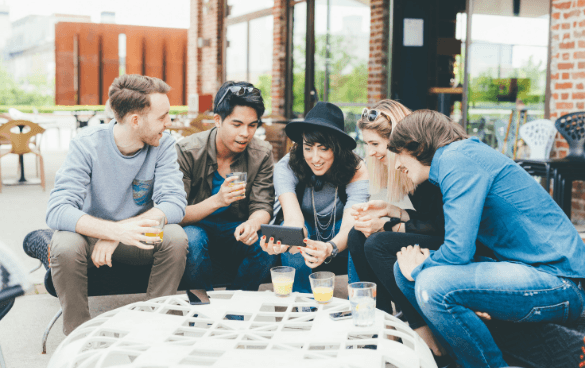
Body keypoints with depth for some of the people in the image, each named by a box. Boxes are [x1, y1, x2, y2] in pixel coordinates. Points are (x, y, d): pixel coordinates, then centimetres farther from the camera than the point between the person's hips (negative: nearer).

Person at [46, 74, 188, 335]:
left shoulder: (162, 143, -12)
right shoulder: (87, 145, -19)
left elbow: (175, 203, -22)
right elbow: (57, 211, -29)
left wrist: (126, 229, -34)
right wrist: (116, 230, -44)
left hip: (134, 238, 2)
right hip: (91, 235, -2)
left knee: (175, 238, -27)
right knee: (65, 246, -33)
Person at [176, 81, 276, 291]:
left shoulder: (262, 154, -5)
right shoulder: (188, 152, -16)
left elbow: (262, 207, -8)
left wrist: (252, 224, -34)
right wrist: (216, 201, -38)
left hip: (235, 234, 3)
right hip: (196, 228, -2)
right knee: (192, 238, -36)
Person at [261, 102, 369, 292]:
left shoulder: (357, 171, -25)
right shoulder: (286, 167, -24)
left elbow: (350, 224, -38)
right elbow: (293, 217, -39)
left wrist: (329, 248, -62)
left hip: (339, 238, 0)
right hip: (304, 234, 0)